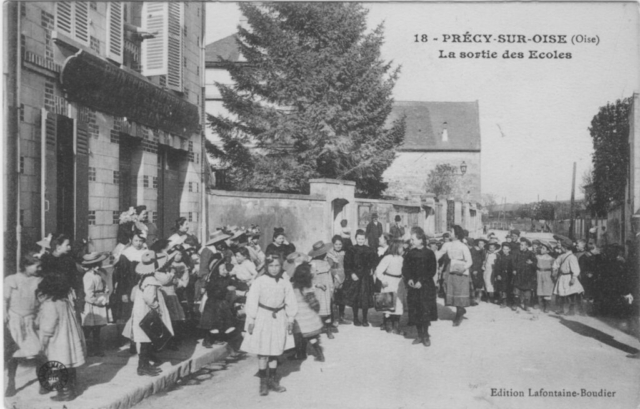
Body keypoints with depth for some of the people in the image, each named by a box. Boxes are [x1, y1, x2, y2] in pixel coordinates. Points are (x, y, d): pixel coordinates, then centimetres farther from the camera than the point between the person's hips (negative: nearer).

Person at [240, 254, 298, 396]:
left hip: (279, 319, 3)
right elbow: (252, 300, -8)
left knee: (275, 351, 11)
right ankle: (263, 382, 10)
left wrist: (290, 319, 6)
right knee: (263, 352, -1)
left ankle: (273, 380, 22)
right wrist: (251, 319, -10)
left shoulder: (285, 283, 1)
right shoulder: (259, 282, -9)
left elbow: (291, 303, 8)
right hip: (263, 317, -3)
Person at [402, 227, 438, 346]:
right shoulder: (410, 254, 7)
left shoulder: (429, 254, -3)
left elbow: (432, 270, -7)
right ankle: (419, 335, 16)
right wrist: (408, 279, -14)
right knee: (415, 312, 4)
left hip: (426, 287, -3)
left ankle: (426, 336, 10)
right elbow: (405, 268, 4)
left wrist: (421, 281, -16)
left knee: (426, 311, -3)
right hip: (413, 287, 3)